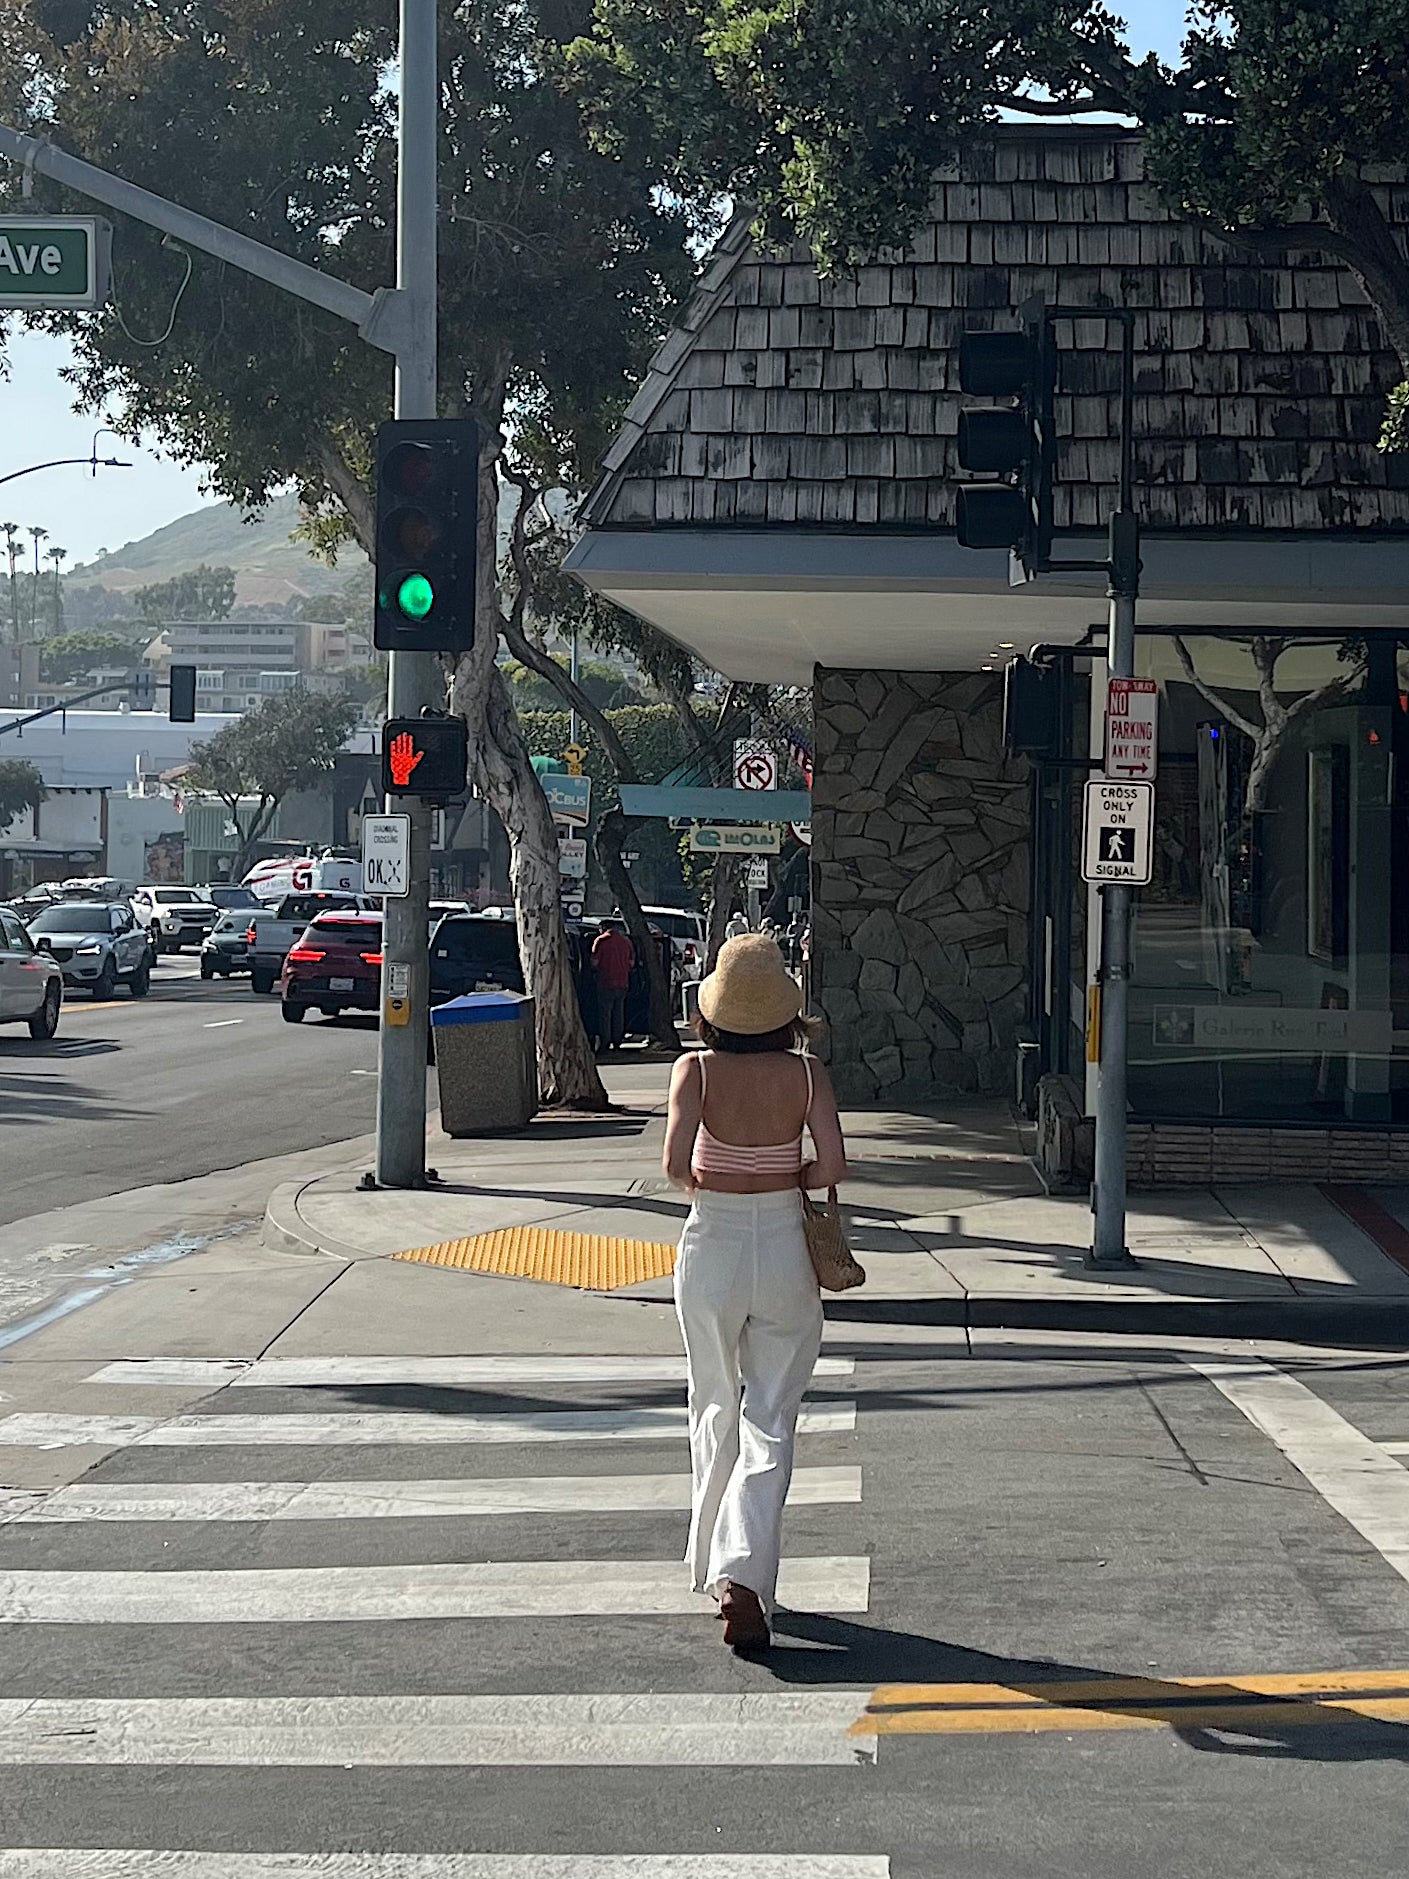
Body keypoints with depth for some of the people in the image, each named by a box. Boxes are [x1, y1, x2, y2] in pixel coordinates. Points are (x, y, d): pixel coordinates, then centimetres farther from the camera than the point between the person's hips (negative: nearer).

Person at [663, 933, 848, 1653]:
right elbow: (833, 1166, -13)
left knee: (716, 1410, 18)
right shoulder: (806, 1073, -6)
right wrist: (786, 1183, 6)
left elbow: (676, 1162, -19)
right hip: (784, 1247, 0)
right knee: (770, 1421, 3)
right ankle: (744, 1576, -13)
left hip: (711, 1243, 0)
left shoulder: (696, 1070, -8)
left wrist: (703, 1185, 3)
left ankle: (717, 1564, 28)